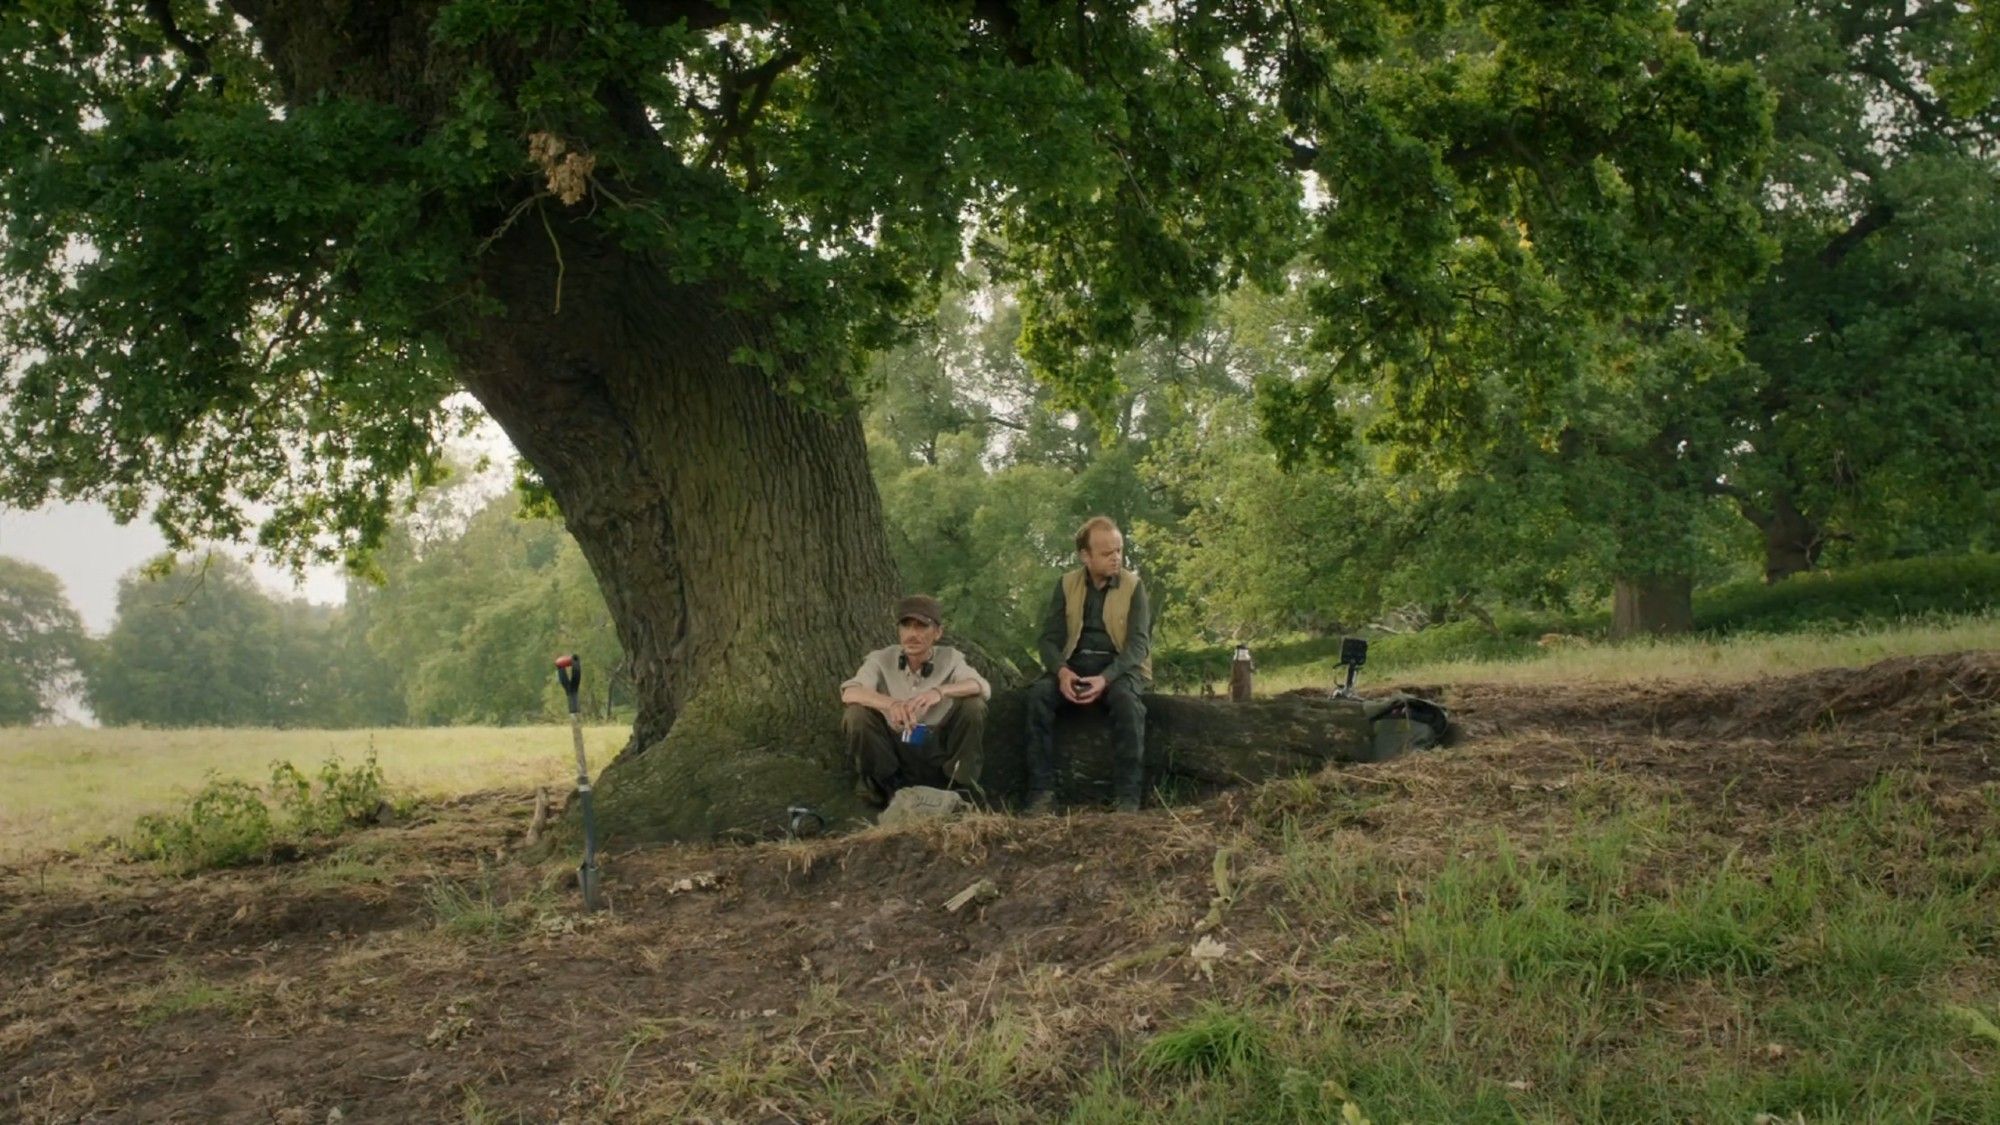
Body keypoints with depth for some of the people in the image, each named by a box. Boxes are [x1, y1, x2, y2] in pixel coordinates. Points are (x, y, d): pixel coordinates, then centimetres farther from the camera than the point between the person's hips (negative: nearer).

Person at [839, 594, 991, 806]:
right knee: (856, 714, -23)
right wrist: (890, 703, -44)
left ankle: (961, 787, -5)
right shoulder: (881, 659, -7)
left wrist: (940, 691, -43)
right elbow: (848, 693, -24)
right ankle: (886, 786, -2)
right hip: (893, 755, 0)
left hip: (940, 759, 0)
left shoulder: (950, 658, -6)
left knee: (973, 705, -20)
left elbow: (983, 688, -23)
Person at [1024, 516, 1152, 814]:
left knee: (1126, 699, -36)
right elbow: (1050, 638, 2)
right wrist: (1061, 671, -21)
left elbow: (1138, 644, -9)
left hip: (1119, 666, -2)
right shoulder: (1066, 584, 6)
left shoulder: (1133, 586, 0)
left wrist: (1105, 678, -27)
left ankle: (1127, 798, -31)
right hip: (1074, 664, 2)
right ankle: (1042, 793, -27)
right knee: (1039, 694, -29)